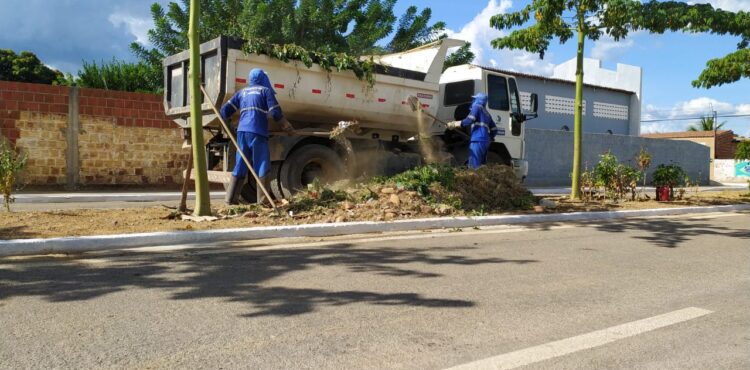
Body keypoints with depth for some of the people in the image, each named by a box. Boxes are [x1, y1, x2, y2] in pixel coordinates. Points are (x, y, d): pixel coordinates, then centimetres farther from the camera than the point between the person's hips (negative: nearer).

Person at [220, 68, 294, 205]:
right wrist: (286, 125, 13)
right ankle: (262, 199, -5)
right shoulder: (265, 91, 6)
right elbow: (275, 112, -2)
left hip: (242, 131, 5)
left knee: (240, 165, 10)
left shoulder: (242, 92, 20)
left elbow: (225, 109, 16)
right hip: (257, 133, -5)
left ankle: (231, 198, 8)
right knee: (262, 166, -1)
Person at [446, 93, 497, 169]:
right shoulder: (486, 113, 27)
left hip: (478, 140, -9)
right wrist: (490, 138, 42)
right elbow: (494, 129, 26)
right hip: (485, 142, 9)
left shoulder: (477, 107, 4)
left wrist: (455, 124, -12)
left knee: (473, 166, -15)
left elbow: (469, 120, -12)